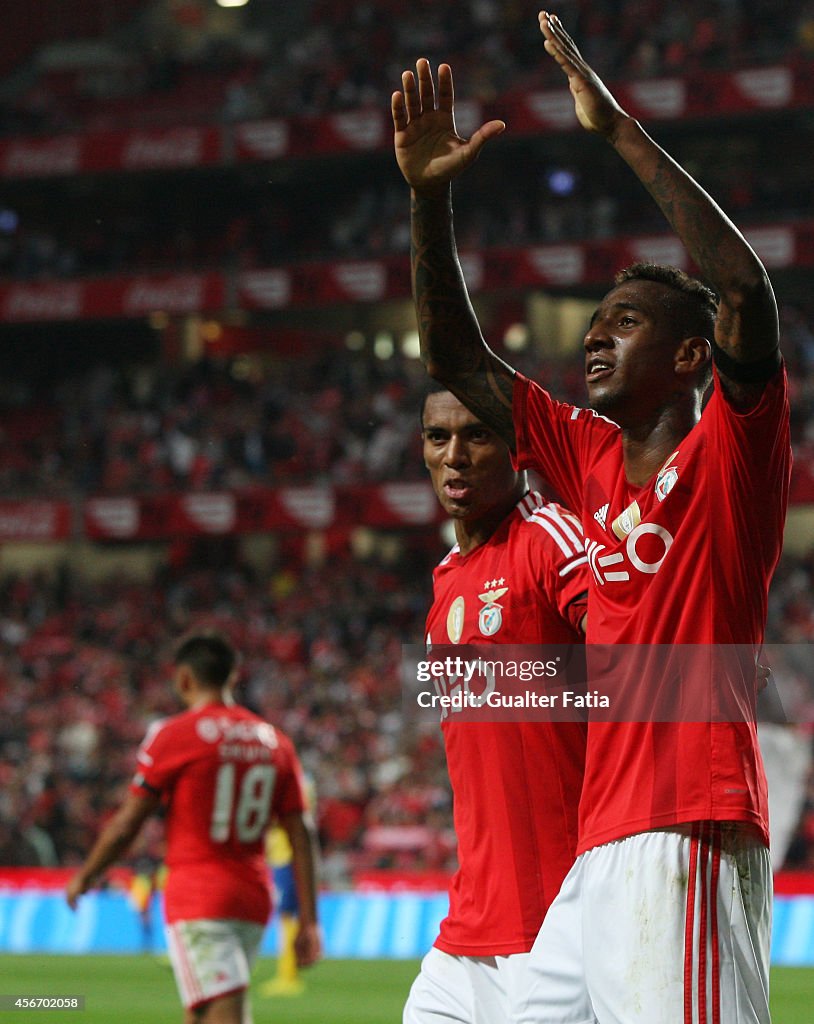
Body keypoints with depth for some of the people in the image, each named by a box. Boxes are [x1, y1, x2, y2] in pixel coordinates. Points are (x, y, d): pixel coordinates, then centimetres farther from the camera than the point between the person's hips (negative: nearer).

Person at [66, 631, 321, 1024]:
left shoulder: (174, 735, -6)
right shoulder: (274, 741, 10)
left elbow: (127, 823, -3)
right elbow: (300, 836, 7)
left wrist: (85, 876, 13)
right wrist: (308, 920, 9)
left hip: (197, 900, -6)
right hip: (253, 899, 6)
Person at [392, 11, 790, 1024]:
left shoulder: (730, 452, 0)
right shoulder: (591, 458, 19)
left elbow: (745, 286, -16)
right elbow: (457, 360, 23)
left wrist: (623, 131, -14)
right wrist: (429, 197, 13)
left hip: (690, 846, -8)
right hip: (595, 858, 8)